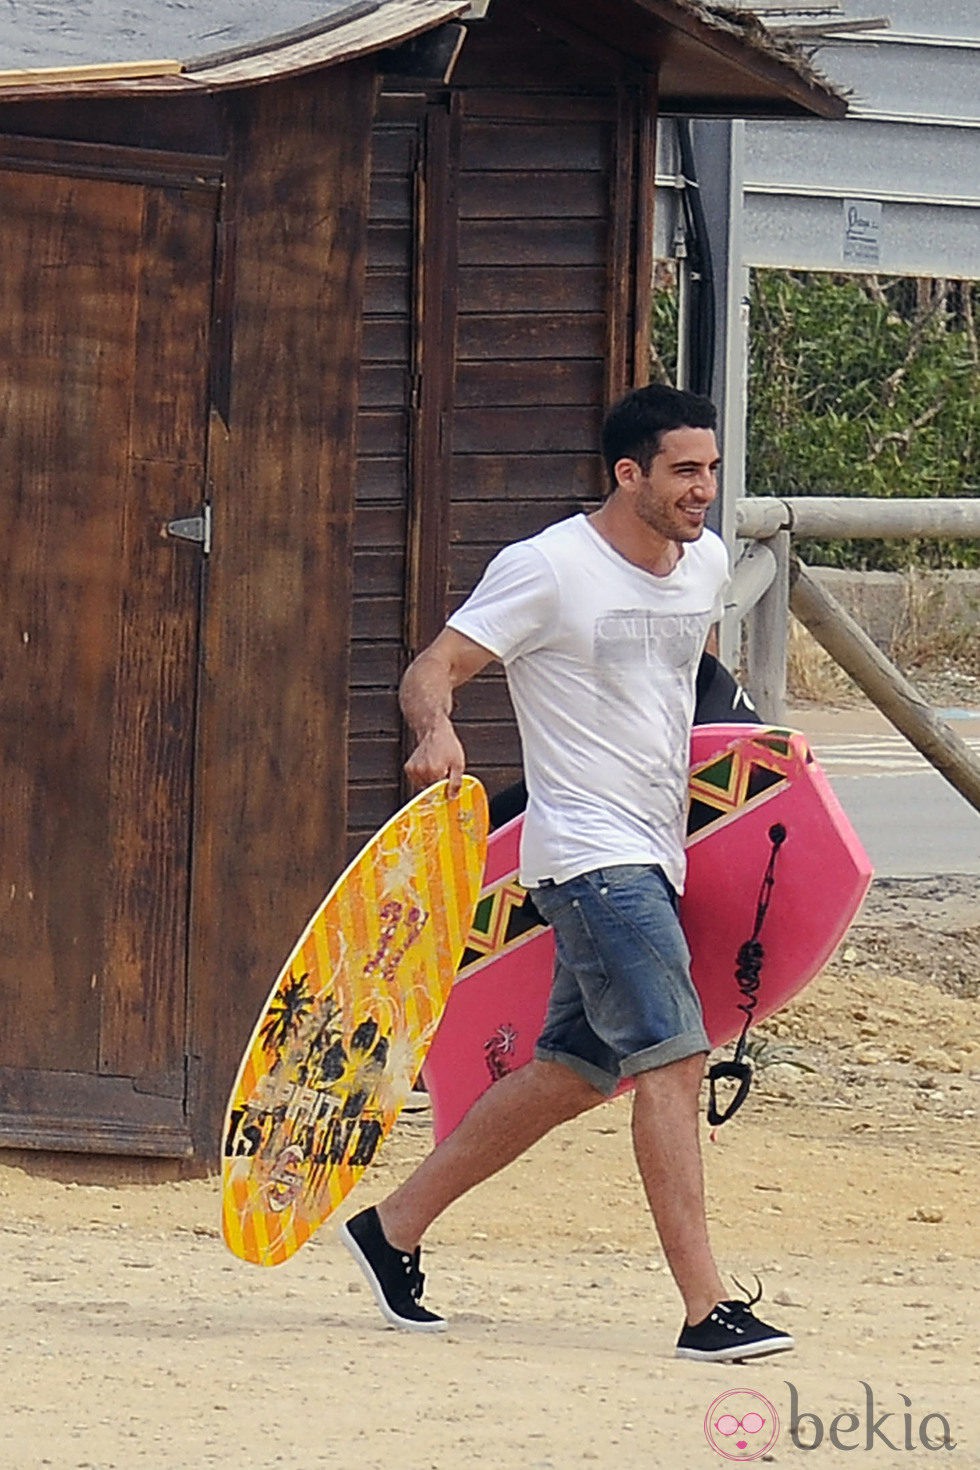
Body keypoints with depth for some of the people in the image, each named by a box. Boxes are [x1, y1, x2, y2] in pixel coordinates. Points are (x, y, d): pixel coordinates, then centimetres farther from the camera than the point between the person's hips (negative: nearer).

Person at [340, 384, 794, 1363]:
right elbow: (434, 667, -15)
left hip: (652, 857, 9)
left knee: (574, 1072, 12)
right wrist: (435, 732, -35)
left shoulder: (706, 564, 10)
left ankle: (392, 1229, 25)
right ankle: (707, 1310, -21)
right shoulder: (550, 569, -12)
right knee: (673, 1056, -18)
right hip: (591, 853, -9)